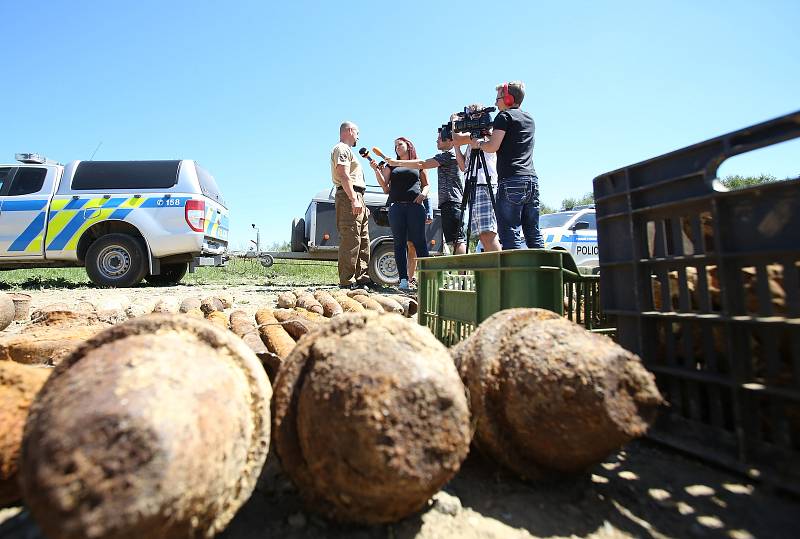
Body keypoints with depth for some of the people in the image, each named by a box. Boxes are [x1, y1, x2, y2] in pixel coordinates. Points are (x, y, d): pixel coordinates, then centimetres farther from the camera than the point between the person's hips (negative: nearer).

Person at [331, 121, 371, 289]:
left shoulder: (347, 150, 30)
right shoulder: (342, 149, -3)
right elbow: (343, 175, -16)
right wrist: (354, 199, -25)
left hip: (356, 198, 11)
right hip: (349, 196, -11)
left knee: (363, 241, 10)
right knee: (350, 241, -14)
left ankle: (361, 278, 14)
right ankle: (347, 282, -14)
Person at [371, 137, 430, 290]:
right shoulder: (391, 166, 20)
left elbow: (426, 184, 17)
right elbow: (385, 188, 12)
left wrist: (423, 193, -5)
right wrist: (376, 170, 0)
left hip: (415, 206, -2)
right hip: (396, 207, 2)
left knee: (419, 242, -8)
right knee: (399, 243, -2)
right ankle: (404, 280, -1)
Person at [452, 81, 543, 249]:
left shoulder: (504, 116, 1)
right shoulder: (530, 119, 24)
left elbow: (493, 146, -8)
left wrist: (477, 144, 8)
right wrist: (489, 133, 27)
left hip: (511, 181, -8)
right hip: (532, 180, 8)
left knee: (510, 234, -8)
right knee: (533, 234, 8)